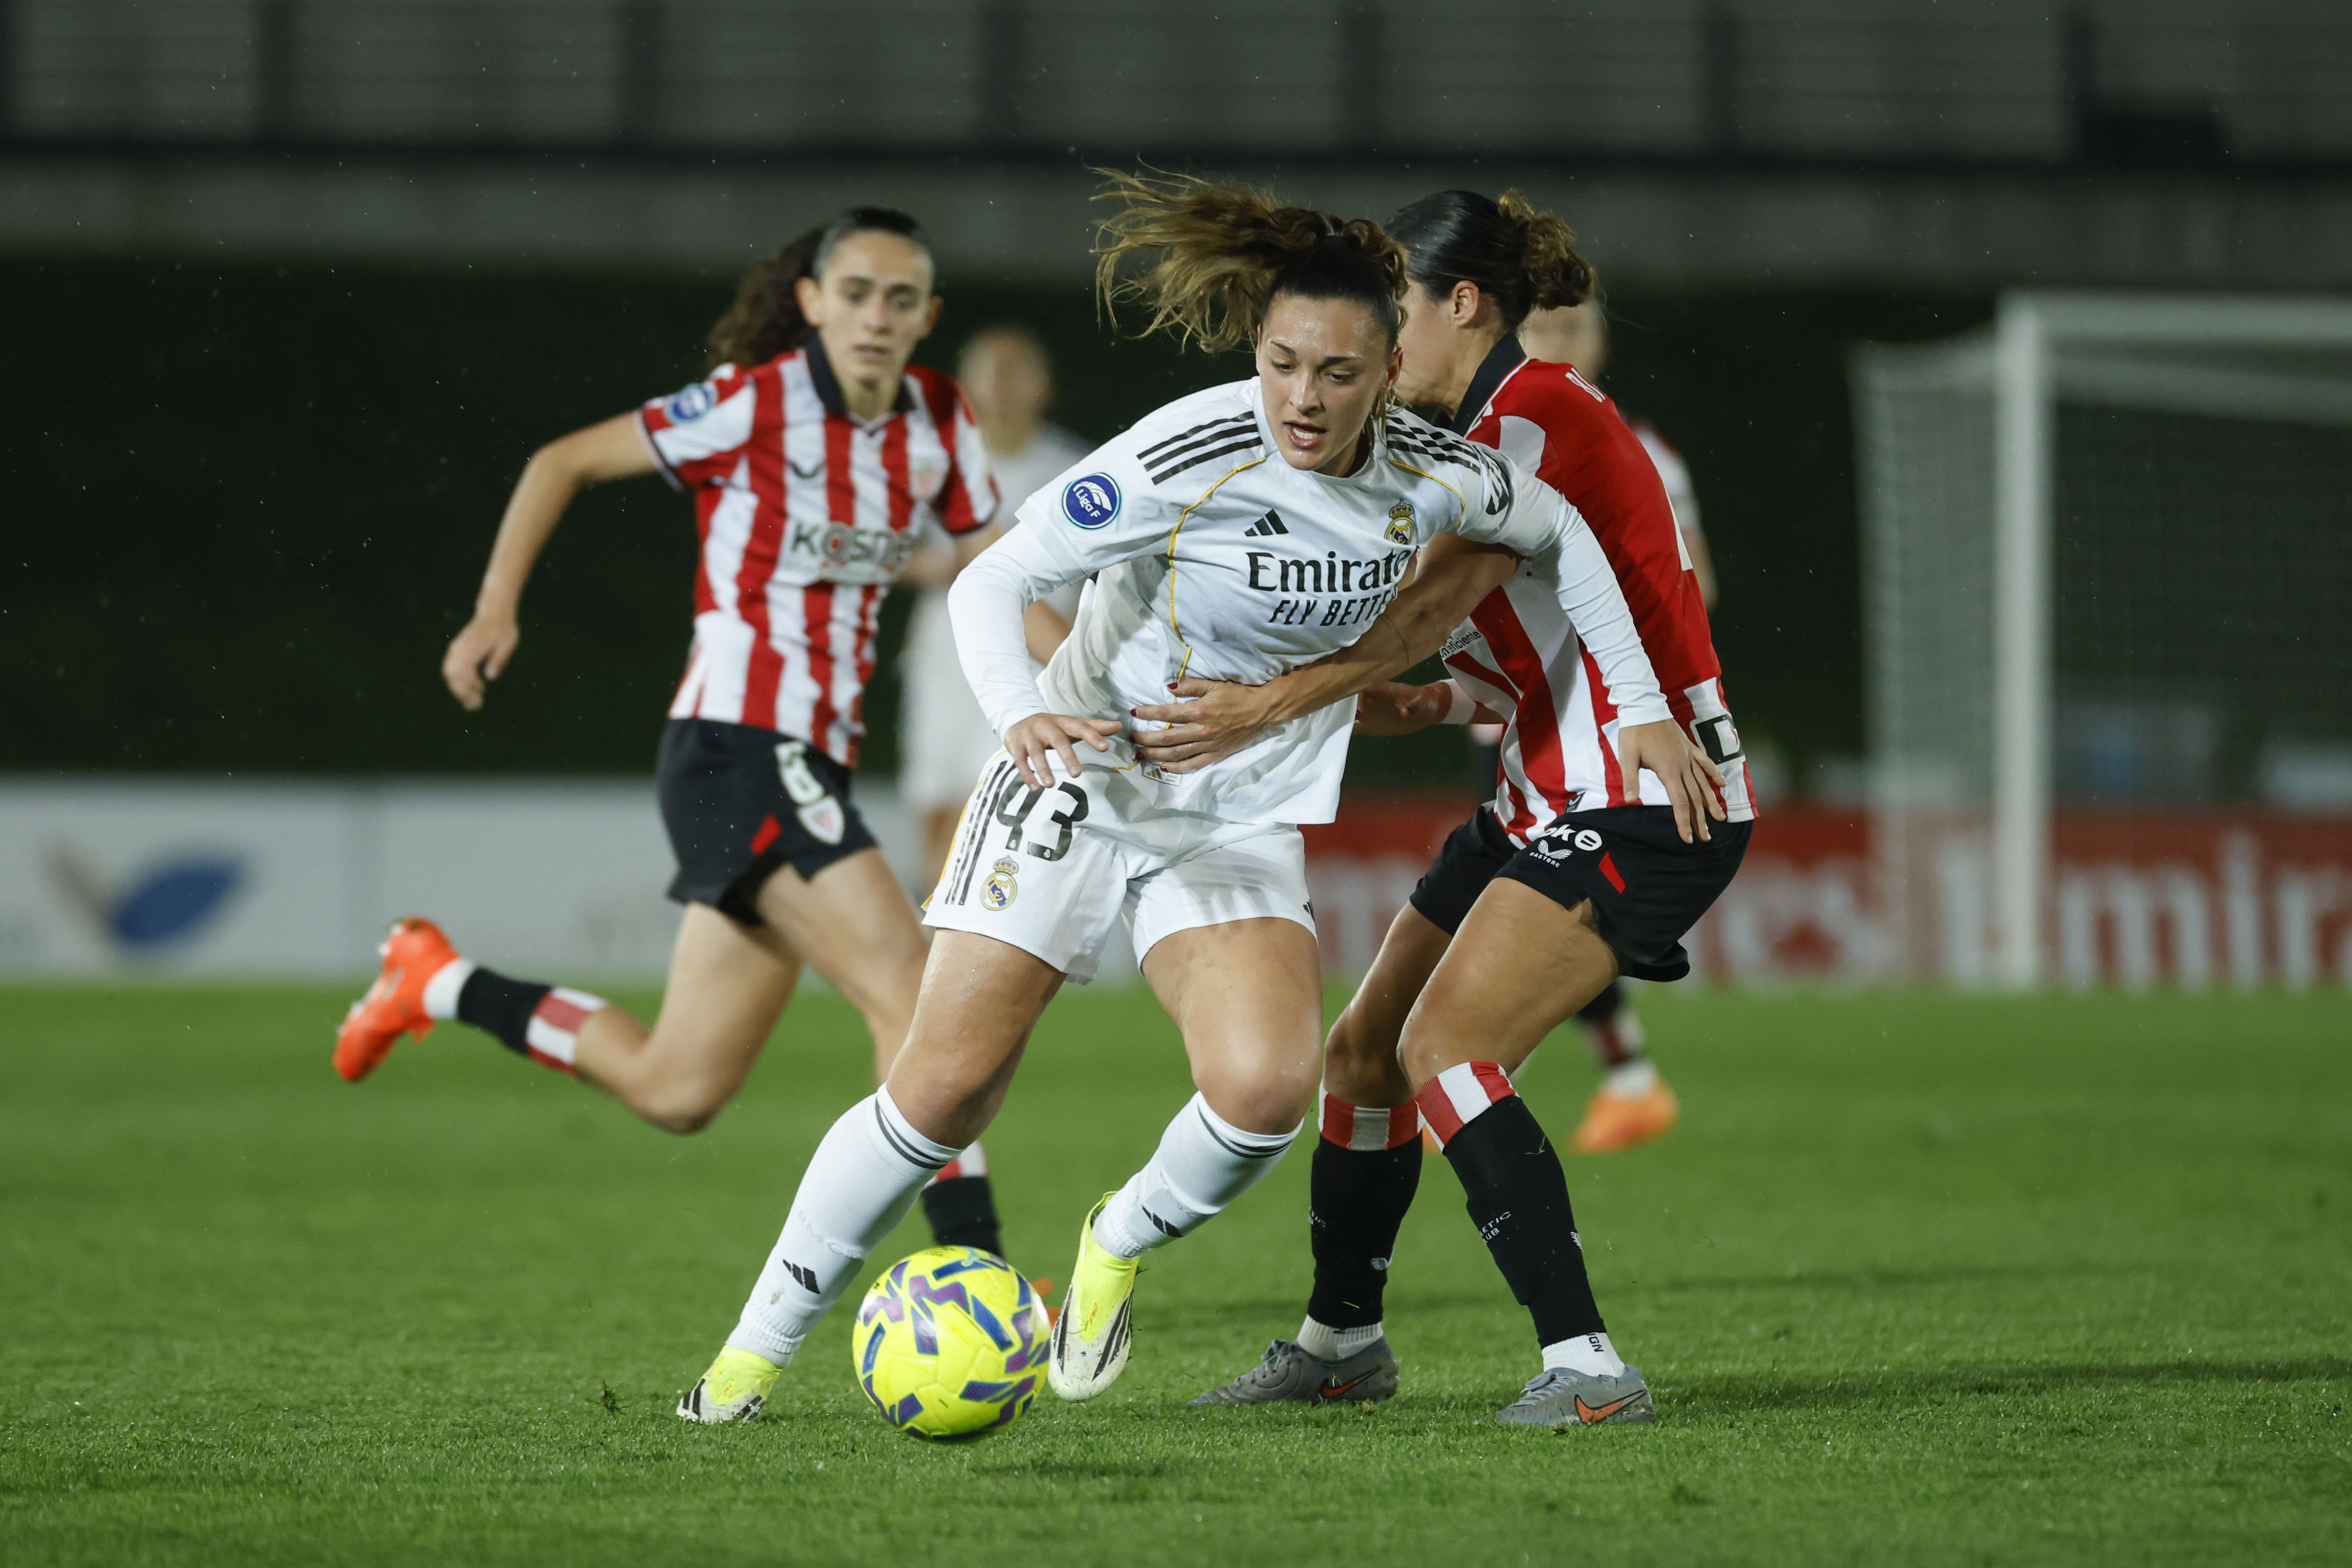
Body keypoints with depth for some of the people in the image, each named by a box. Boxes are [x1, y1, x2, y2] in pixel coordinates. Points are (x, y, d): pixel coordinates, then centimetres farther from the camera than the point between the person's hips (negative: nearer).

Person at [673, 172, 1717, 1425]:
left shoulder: (1435, 478, -10)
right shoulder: (1187, 459, -23)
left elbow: (1562, 534, 12)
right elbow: (988, 583, -19)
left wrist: (1642, 711, 11)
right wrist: (1021, 716, -38)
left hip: (1242, 822, 3)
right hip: (1083, 780, -3)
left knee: (1266, 1088, -23)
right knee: (943, 1093, -8)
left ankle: (1121, 1244, 9)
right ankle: (760, 1344, 11)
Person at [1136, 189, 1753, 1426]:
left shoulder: (1540, 414, -15)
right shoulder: (1489, 429, 16)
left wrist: (1277, 700, -24)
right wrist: (1419, 706, -1)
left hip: (1646, 808, -10)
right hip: (1553, 800, 10)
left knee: (1441, 1048, -21)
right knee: (1364, 1048, 12)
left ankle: (1586, 1363, -22)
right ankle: (1341, 1338, 29)